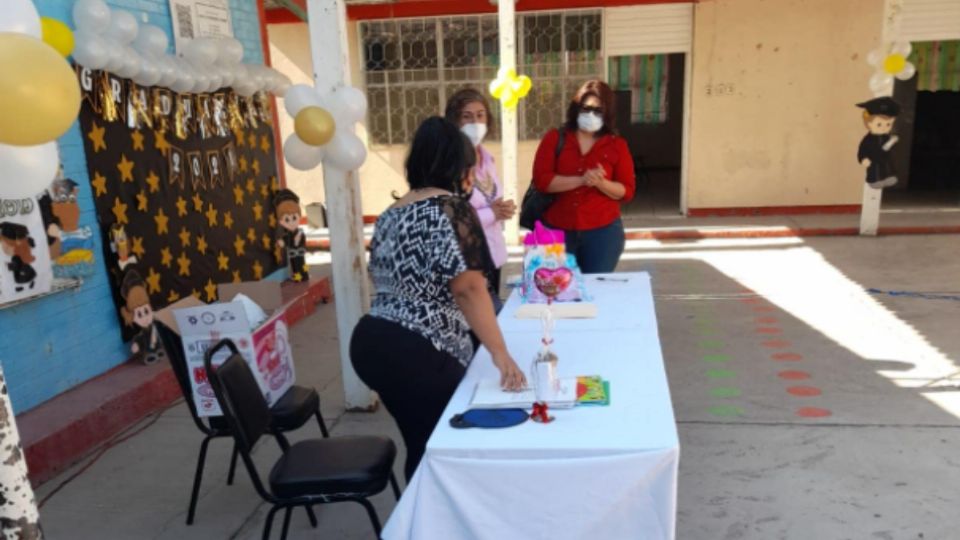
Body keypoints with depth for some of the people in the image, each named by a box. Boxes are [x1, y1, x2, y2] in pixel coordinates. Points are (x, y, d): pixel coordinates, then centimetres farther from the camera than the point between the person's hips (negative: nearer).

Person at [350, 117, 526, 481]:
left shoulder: (390, 215, 13)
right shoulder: (450, 208, -11)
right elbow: (468, 288, -21)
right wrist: (499, 352, -19)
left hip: (372, 343, 8)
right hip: (420, 355, -8)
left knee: (420, 448, 22)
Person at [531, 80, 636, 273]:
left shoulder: (617, 145, 3)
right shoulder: (554, 138, 1)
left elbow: (627, 191, 2)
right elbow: (541, 180, -10)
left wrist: (601, 183, -18)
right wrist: (581, 180, -20)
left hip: (603, 231, 0)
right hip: (556, 230, 0)